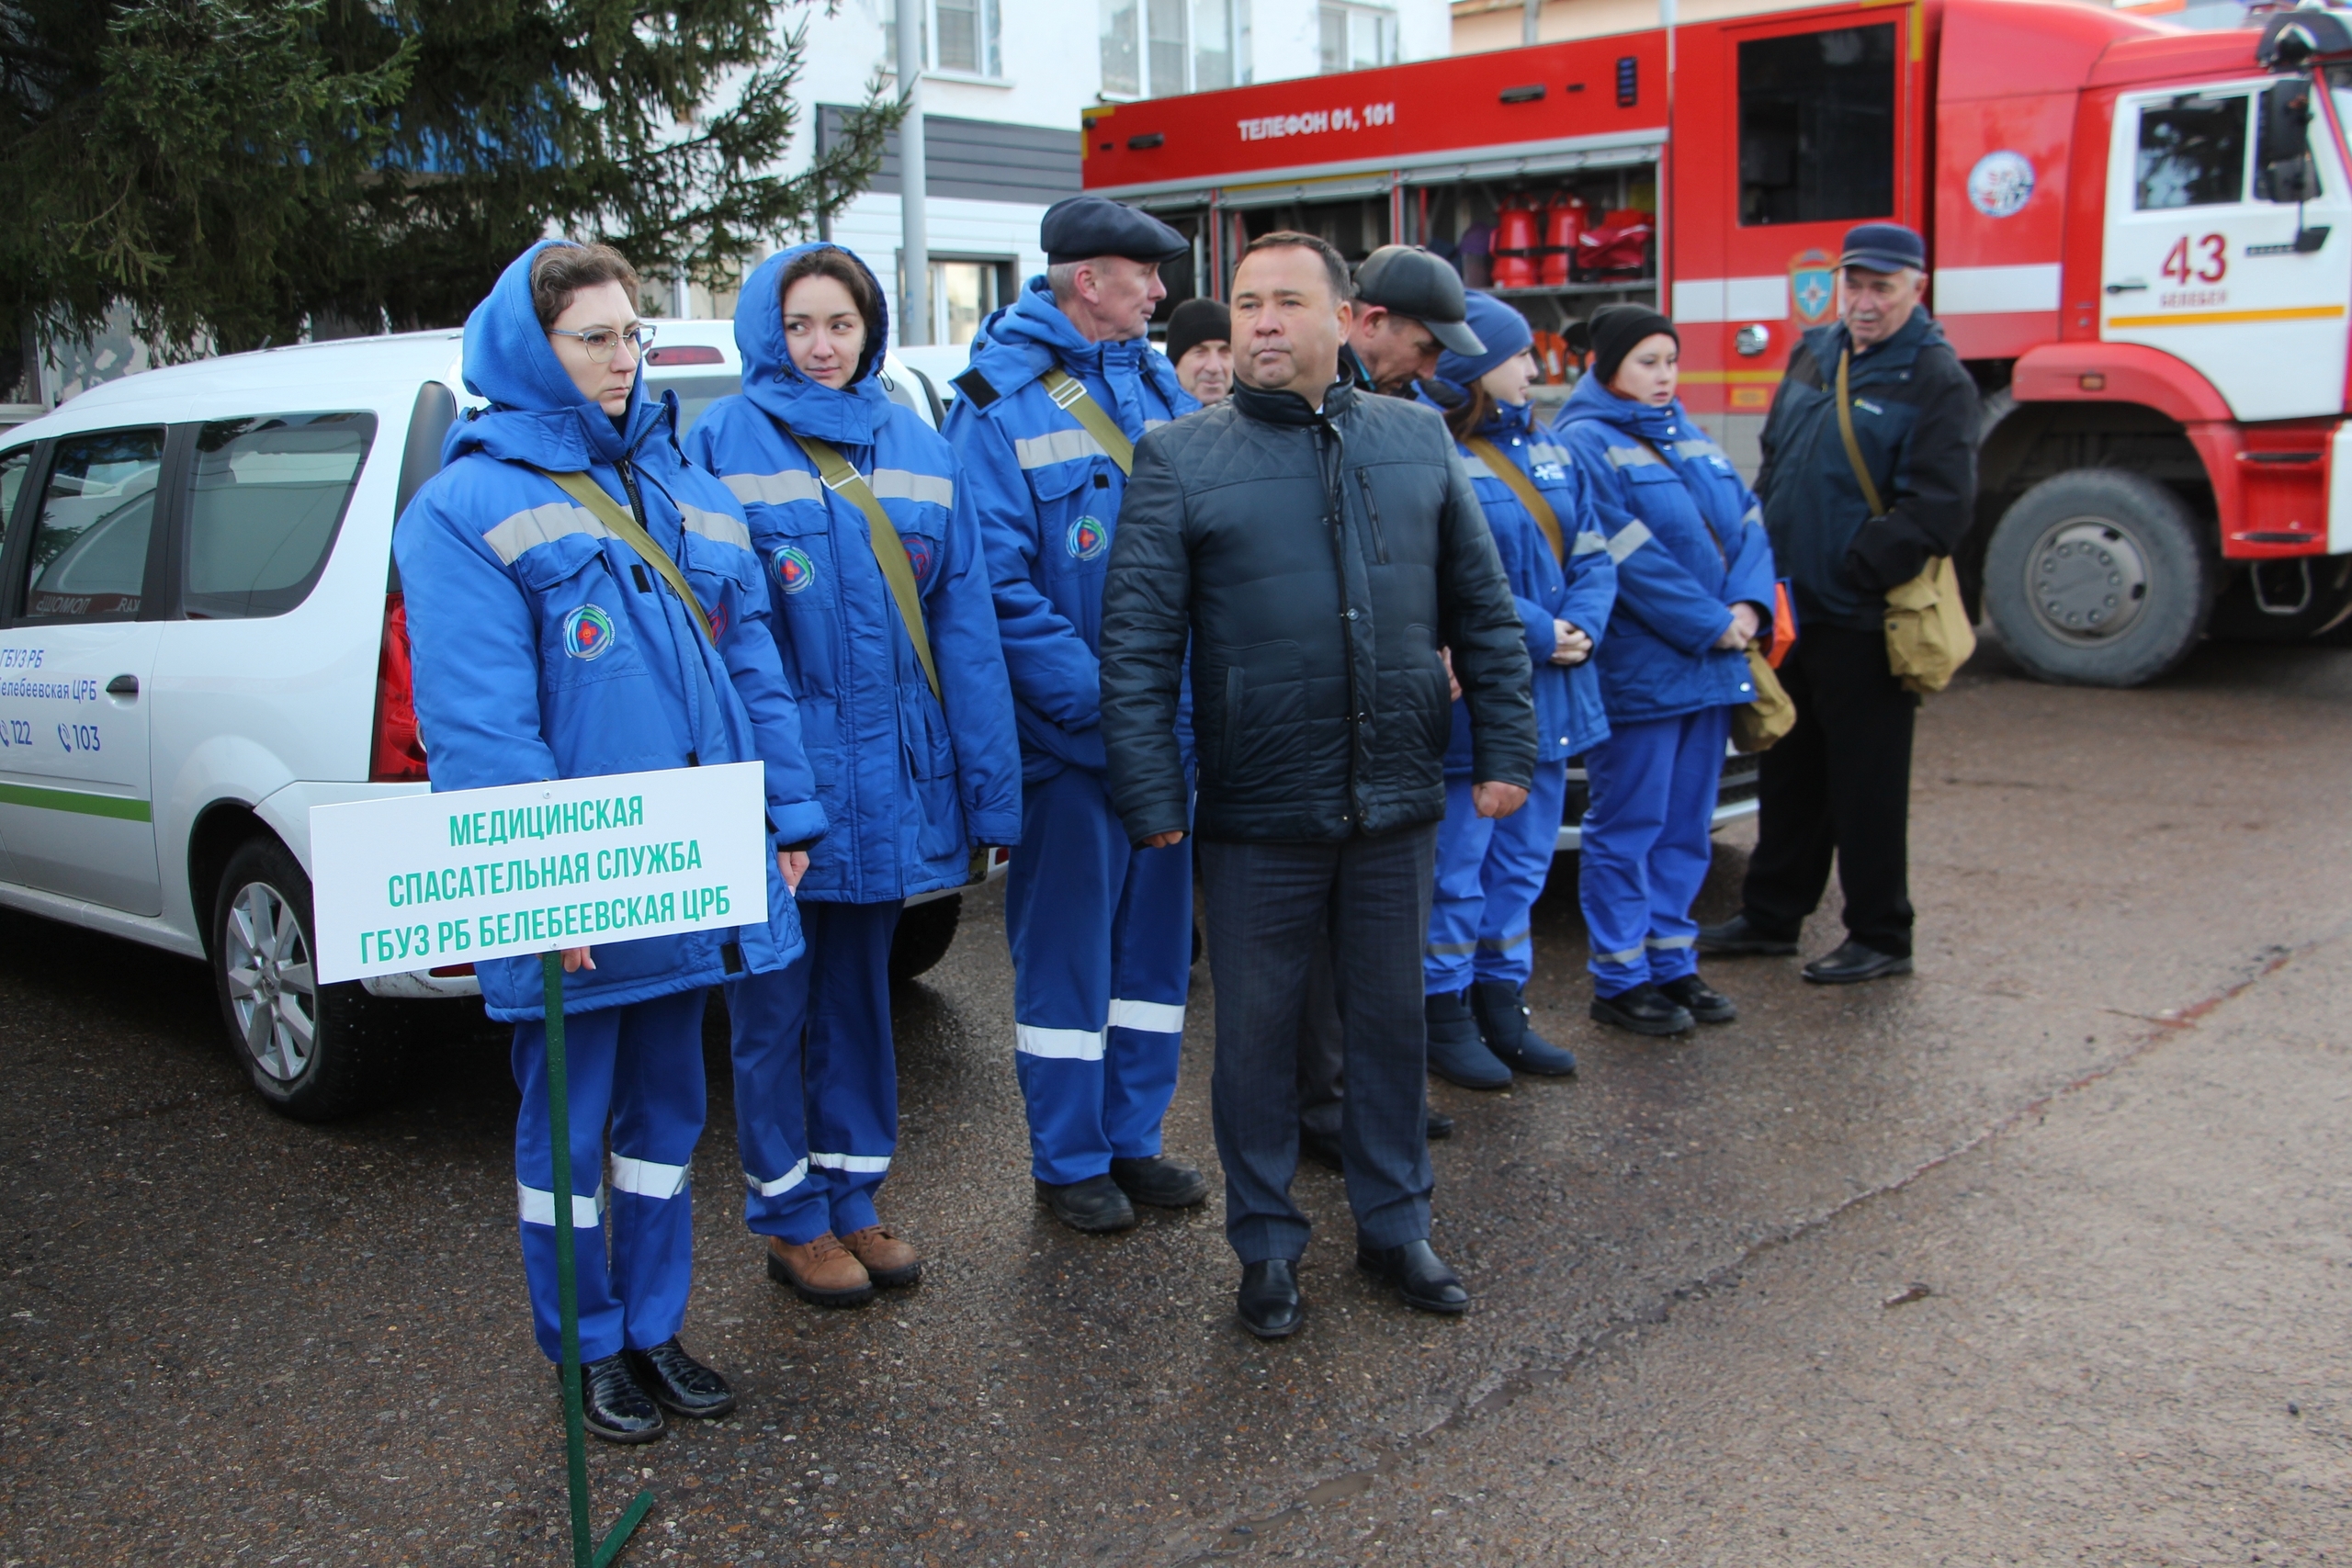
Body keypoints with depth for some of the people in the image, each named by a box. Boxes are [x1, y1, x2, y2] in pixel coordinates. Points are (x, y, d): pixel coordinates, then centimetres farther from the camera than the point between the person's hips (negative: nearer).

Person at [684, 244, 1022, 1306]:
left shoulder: (915, 448, 7)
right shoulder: (724, 444, -5)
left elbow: (964, 619, 5)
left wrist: (988, 780, 1)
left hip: (887, 779, 5)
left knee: (859, 992, 16)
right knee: (775, 1003, 8)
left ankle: (852, 1200, 31)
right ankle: (791, 1220, 23)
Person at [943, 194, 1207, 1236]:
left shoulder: (1157, 386, 10)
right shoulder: (1000, 405, -10)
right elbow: (998, 584, -17)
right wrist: (1097, 697, -22)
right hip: (1069, 737, -7)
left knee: (1155, 939, 15)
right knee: (1067, 953, 5)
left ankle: (1132, 1139, 30)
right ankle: (1068, 1162, 20)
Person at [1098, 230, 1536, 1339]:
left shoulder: (1418, 441, 5)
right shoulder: (1181, 458, -4)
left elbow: (1484, 612, 9)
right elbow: (1136, 642, -6)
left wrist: (1505, 748, 4)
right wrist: (1152, 794, -11)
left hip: (1398, 801, 3)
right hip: (1256, 812, -2)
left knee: (1391, 1019, 15)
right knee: (1257, 1030, 9)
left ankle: (1394, 1224, 33)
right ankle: (1266, 1244, 26)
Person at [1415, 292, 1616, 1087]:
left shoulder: (1545, 449, 13)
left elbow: (1592, 555, 11)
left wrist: (1581, 626, -7)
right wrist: (1537, 634, -18)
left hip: (1551, 696, 8)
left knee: (1522, 864, 16)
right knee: (1458, 867, 1)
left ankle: (1503, 1011, 28)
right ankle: (1445, 1020, 15)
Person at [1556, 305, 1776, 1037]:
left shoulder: (1690, 438, 17)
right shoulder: (1585, 444, -9)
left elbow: (1746, 524, 10)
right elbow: (1632, 560, -18)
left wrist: (1748, 604, -7)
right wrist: (1711, 623, -16)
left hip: (1708, 668, 8)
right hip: (1636, 670, -8)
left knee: (1686, 826, 13)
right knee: (1627, 826, 0)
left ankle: (1671, 963, 23)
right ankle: (1620, 979, 9)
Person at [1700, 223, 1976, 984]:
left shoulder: (1937, 380, -9)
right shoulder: (1814, 353, 12)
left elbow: (1939, 508, -16)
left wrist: (1853, 571, -18)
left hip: (1866, 623, -7)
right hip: (1792, 610, 7)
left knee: (1866, 786, 2)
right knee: (1787, 772, 17)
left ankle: (1880, 937, 15)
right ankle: (1770, 915, 29)